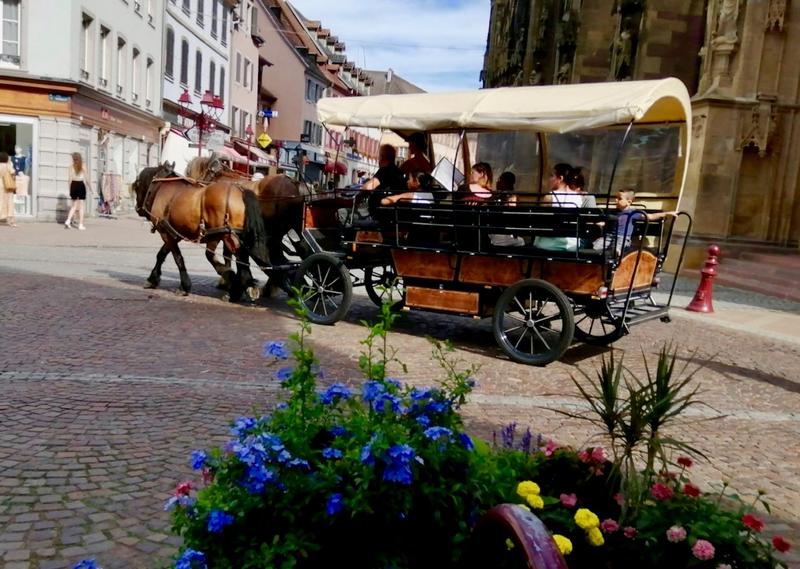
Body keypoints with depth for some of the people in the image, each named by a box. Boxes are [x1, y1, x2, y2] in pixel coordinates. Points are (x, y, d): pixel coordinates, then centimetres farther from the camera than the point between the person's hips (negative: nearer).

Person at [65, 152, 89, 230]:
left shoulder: (71, 166, 1)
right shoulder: (83, 167, 0)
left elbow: (70, 179, -1)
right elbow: (87, 179, -1)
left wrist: (70, 189, 5)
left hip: (74, 185, 1)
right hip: (81, 185, -1)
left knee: (74, 205, 14)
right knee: (81, 206, 4)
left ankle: (68, 221, -2)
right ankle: (80, 224, 2)